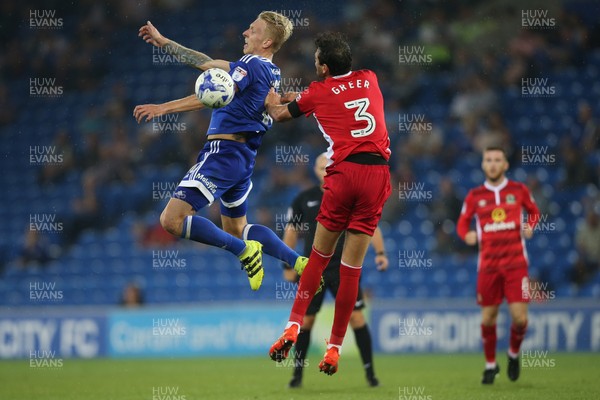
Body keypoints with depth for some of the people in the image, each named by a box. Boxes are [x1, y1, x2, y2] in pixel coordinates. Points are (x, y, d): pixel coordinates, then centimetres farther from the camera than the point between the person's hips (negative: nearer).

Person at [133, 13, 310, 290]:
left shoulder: (252, 64, -10)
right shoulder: (272, 73, 16)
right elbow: (207, 63, 22)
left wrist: (164, 107, -31)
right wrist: (163, 42, 26)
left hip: (223, 152, -10)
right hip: (244, 156, 10)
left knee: (172, 220, -13)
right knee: (236, 228, 25)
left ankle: (244, 250, -10)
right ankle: (299, 262, 16)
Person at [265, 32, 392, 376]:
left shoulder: (319, 92, 6)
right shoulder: (370, 79, 15)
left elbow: (279, 114, 23)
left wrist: (272, 100, 43)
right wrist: (297, 97, 41)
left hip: (344, 171, -2)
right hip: (378, 174, 2)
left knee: (319, 257, 11)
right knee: (352, 268, 2)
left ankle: (294, 328, 1)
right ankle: (334, 349, 5)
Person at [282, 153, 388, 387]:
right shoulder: (304, 199, 4)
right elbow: (291, 231, 12)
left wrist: (380, 252, -14)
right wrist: (288, 266, 9)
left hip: (344, 269, -1)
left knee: (356, 317, -9)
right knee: (305, 321, 2)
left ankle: (370, 372, -1)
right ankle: (297, 374, 15)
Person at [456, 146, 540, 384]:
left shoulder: (519, 190, 3)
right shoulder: (475, 195, 4)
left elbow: (534, 211, 17)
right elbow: (462, 223, 11)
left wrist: (530, 226, -4)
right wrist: (467, 234, -11)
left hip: (515, 264, -1)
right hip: (488, 265, 1)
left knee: (519, 317, -9)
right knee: (488, 318, 2)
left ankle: (514, 354, 21)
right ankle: (490, 365, 22)